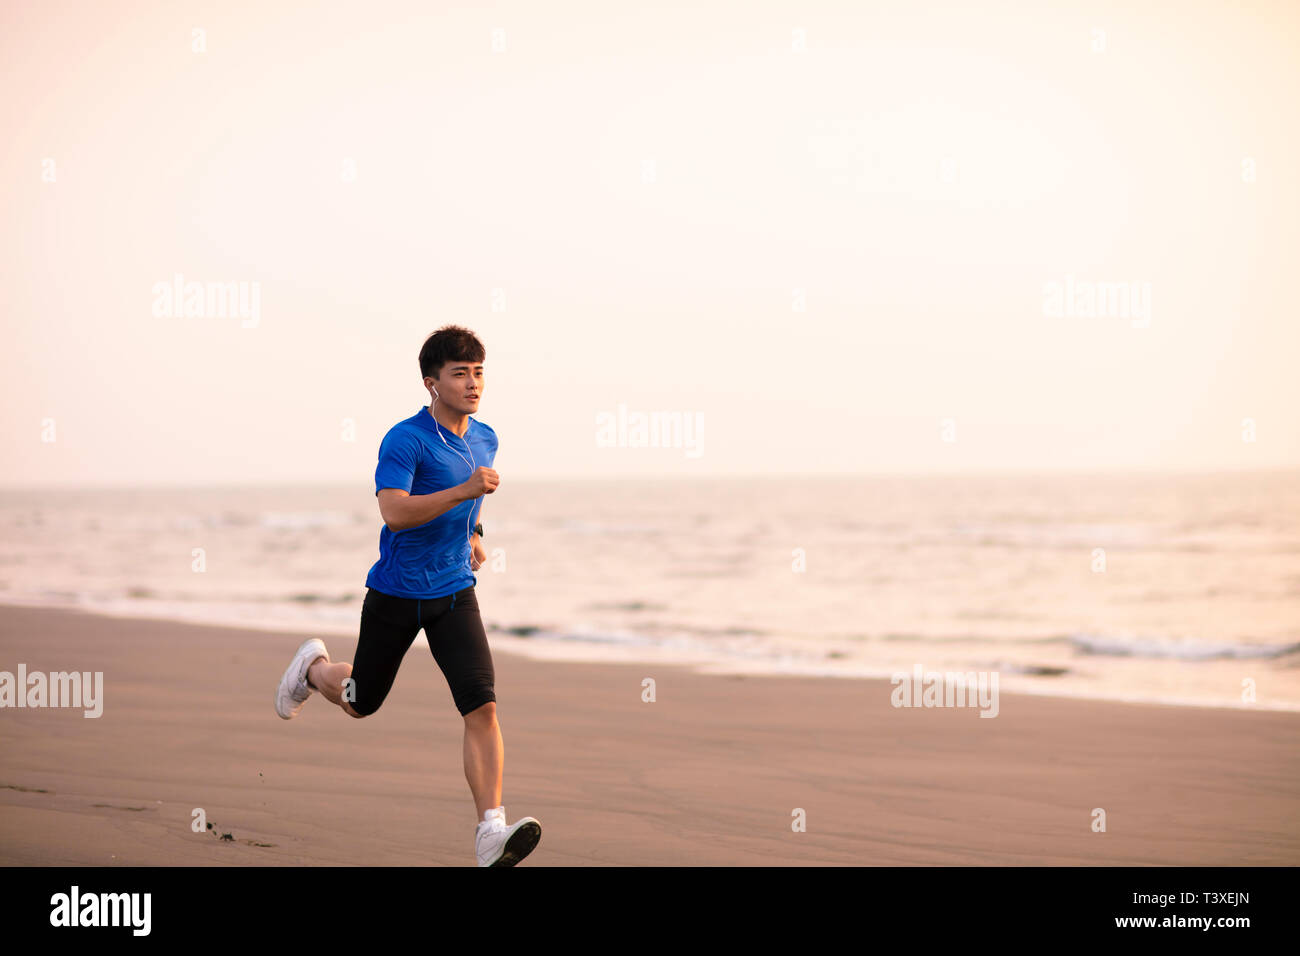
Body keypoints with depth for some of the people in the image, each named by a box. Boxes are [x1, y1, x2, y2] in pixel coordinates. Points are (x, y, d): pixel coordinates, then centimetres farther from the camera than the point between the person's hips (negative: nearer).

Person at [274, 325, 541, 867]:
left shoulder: (484, 439, 6)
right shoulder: (404, 440, -17)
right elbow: (394, 512, -31)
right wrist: (463, 491, -37)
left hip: (454, 594, 4)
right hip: (395, 594, -4)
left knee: (482, 708, -14)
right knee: (360, 703, 16)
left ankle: (491, 832, -19)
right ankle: (315, 666, 51)